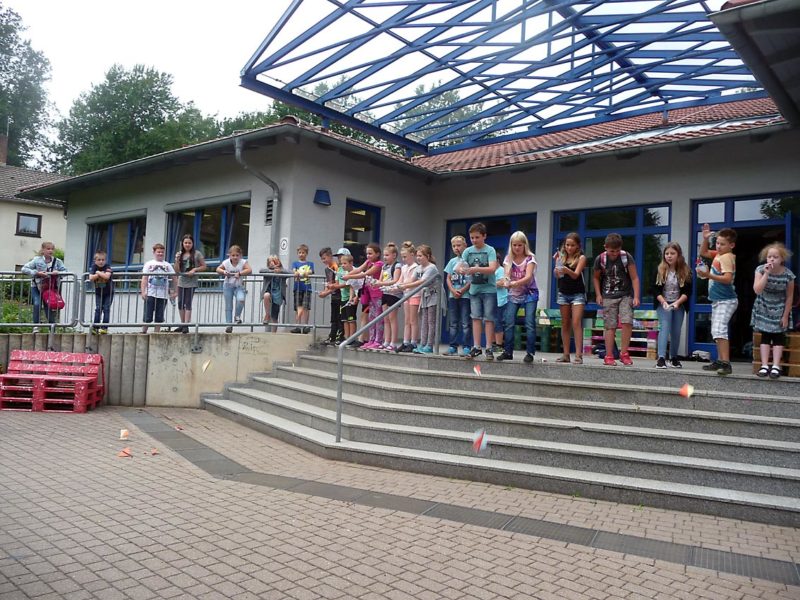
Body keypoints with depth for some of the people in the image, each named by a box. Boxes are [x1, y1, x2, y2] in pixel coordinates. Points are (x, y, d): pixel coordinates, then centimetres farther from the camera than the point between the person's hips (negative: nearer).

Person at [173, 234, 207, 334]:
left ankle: (186, 326, -5)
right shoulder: (179, 254, 9)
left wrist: (194, 269, -15)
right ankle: (182, 324, 18)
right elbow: (177, 271, 5)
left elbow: (204, 266, 1)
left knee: (188, 303, -6)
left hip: (191, 283, -4)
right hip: (181, 282, 4)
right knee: (180, 303, 7)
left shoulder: (197, 254, -1)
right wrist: (177, 260, -10)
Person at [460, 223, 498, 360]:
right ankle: (476, 347, 10)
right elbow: (460, 267, -1)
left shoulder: (490, 250, -6)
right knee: (476, 318, 5)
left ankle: (489, 348, 4)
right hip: (474, 289, 4)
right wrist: (462, 270, -25)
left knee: (488, 318, -1)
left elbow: (492, 268, -19)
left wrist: (476, 269, -32)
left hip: (489, 289, -4)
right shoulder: (468, 251, 5)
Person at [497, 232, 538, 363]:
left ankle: (530, 353, -4)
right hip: (513, 295, 3)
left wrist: (514, 283, -42)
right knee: (509, 323, -3)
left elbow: (528, 277, -24)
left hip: (529, 294, -3)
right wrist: (504, 281, -38)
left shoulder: (530, 258, -10)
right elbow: (506, 276, -12)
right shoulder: (508, 259, 0)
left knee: (530, 324, -10)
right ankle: (508, 352, 5)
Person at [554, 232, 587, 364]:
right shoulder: (561, 256, 6)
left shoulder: (581, 258, -3)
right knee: (565, 324, 7)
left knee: (576, 323, -12)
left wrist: (566, 270, -35)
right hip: (563, 293, 4)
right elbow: (557, 276, 2)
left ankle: (578, 355, -13)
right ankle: (565, 354, 11)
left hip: (577, 294, -4)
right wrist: (556, 263, -13)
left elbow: (575, 275, -15)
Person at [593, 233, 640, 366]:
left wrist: (636, 296, -14)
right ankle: (609, 356, 4)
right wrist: (598, 295, 1)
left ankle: (624, 353, -2)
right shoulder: (600, 259, -5)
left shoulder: (627, 257, -10)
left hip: (626, 296, -1)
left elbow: (634, 278, -7)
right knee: (610, 326, -1)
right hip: (608, 297, 1)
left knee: (627, 322, -15)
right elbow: (596, 278, 10)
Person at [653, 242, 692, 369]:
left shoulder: (686, 271, -5)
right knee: (664, 328, -16)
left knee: (676, 331, 7)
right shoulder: (660, 270, -7)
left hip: (678, 305, 2)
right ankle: (661, 358, -22)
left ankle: (674, 358, 24)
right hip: (663, 304, -2)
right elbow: (656, 290, -7)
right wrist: (663, 302, -22)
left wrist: (678, 302, -22)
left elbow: (688, 291, -7)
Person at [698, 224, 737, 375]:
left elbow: (727, 278, -27)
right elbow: (703, 252, 26)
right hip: (718, 300, 11)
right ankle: (720, 361, 27)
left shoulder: (727, 257, -17)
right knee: (716, 331, 17)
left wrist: (709, 275, -35)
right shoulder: (718, 254, 10)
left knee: (719, 330, -22)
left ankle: (726, 364, -26)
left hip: (726, 301, -11)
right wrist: (705, 239, 11)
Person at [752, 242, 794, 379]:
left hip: (780, 310, 0)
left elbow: (789, 297, -10)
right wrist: (766, 274, -35)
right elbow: (757, 290, -28)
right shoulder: (760, 270, -18)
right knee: (765, 336, 1)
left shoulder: (788, 275, -19)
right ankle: (764, 365, 0)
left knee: (778, 336, -1)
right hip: (763, 309, 1)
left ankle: (776, 366, -1)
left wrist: (785, 316, -8)